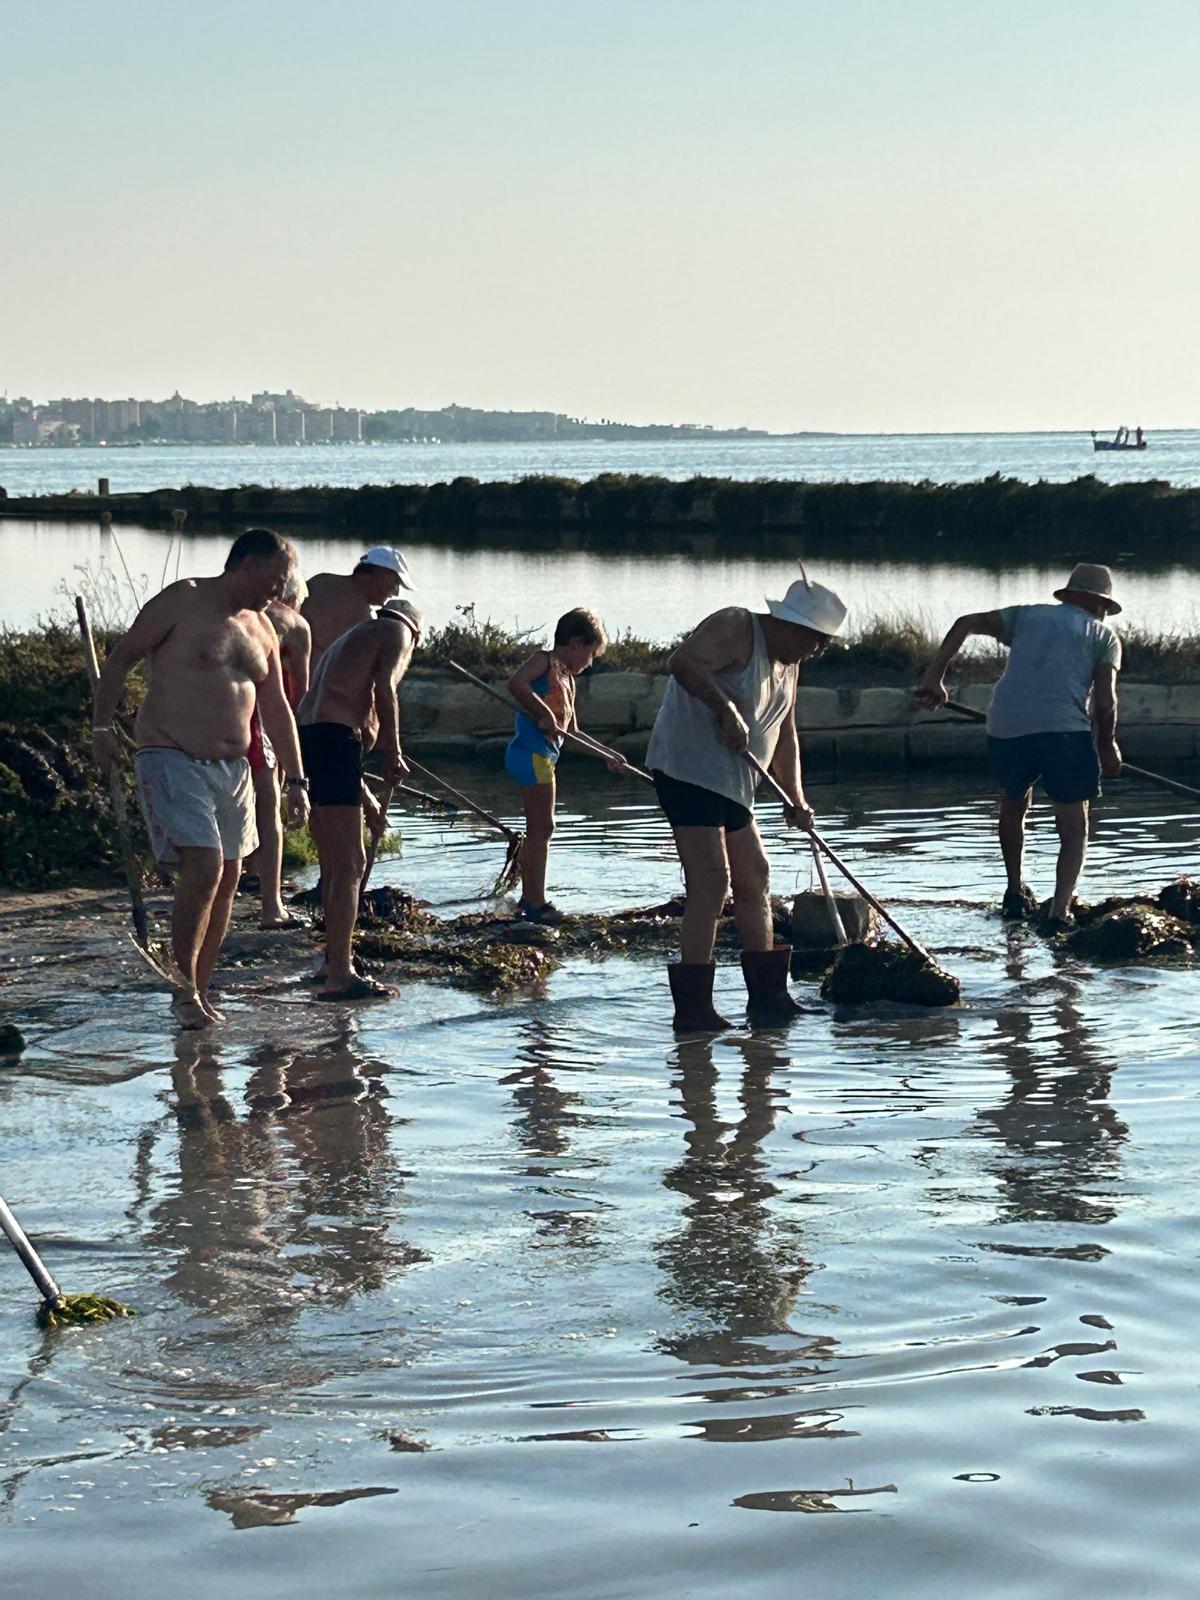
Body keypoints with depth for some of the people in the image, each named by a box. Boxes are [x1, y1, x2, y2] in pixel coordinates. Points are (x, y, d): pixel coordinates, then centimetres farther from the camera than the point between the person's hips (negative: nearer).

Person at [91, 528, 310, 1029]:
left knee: (227, 877, 6)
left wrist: (297, 780, 16)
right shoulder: (182, 601, -7)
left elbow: (276, 709, 19)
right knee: (203, 868, -19)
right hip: (173, 759, -8)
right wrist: (102, 726, -9)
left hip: (232, 767, 8)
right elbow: (121, 656, -4)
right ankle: (184, 991, -9)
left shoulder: (261, 629, 14)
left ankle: (200, 992, 16)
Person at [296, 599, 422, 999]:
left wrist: (367, 802, 35)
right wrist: (393, 753, -6)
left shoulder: (352, 637, 34)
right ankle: (339, 975, -13)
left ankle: (335, 962, 29)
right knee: (349, 864, -9)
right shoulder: (398, 631, 10)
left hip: (304, 737, 9)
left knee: (332, 864, 19)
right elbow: (384, 688, -11)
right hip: (334, 737, -9)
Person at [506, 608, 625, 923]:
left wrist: (607, 754, 24)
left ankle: (529, 898, 24)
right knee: (541, 829, -6)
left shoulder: (567, 679, 21)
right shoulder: (545, 660, -5)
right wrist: (544, 716, -21)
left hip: (544, 757, 10)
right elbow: (516, 684, -25)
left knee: (538, 830, 15)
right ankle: (536, 903, -3)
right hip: (531, 753, -10)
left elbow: (572, 732, 28)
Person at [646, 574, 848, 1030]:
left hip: (731, 784, 10)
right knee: (710, 882, -16)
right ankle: (692, 1006, -16)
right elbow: (683, 663, -27)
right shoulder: (736, 629, -12)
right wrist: (727, 711, -30)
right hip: (689, 768, -10)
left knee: (754, 878, 13)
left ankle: (767, 997, 20)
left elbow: (784, 735, 24)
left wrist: (796, 798, 16)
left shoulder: (787, 664, 18)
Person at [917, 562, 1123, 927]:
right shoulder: (1103, 635, 16)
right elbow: (1105, 700, 3)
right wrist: (1107, 745, 18)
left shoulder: (1027, 615, 24)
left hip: (1006, 730, 3)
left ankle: (1016, 892, 35)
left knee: (1013, 807, 29)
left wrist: (934, 675, 11)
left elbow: (967, 623, 12)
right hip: (1065, 732, -3)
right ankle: (1060, 908, -12)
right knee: (1074, 829, 6)